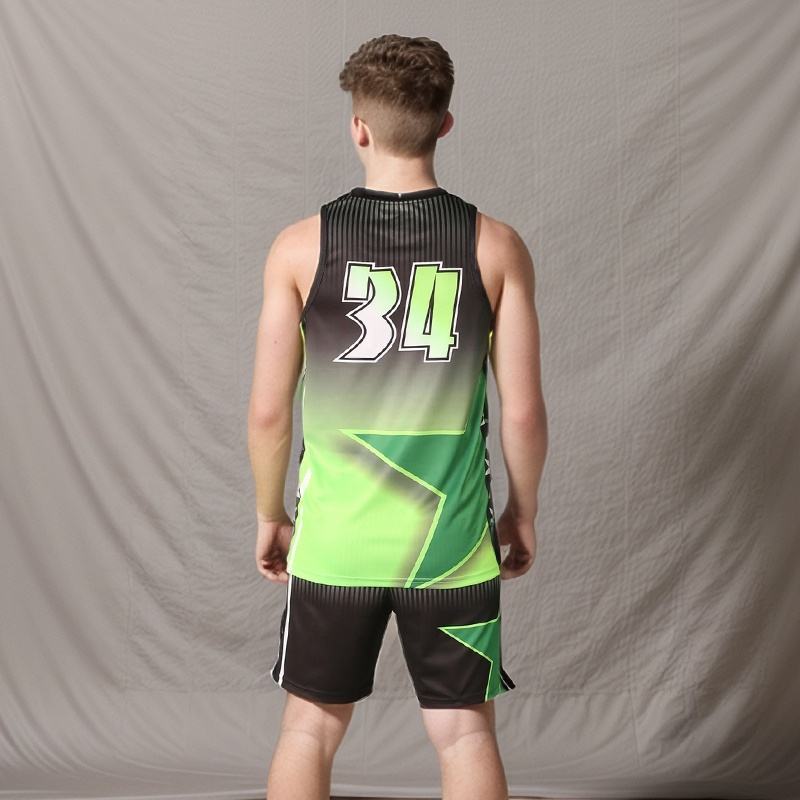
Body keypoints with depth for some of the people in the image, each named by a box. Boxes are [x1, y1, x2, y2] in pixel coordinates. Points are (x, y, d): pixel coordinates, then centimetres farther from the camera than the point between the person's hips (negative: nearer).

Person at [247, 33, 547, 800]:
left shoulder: (301, 246, -6)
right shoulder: (495, 245, -5)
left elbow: (268, 411, -4)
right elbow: (523, 410, -4)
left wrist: (270, 517, 11)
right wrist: (521, 514, 11)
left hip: (335, 537, 0)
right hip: (452, 541, 0)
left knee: (310, 730, 16)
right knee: (465, 734, 13)